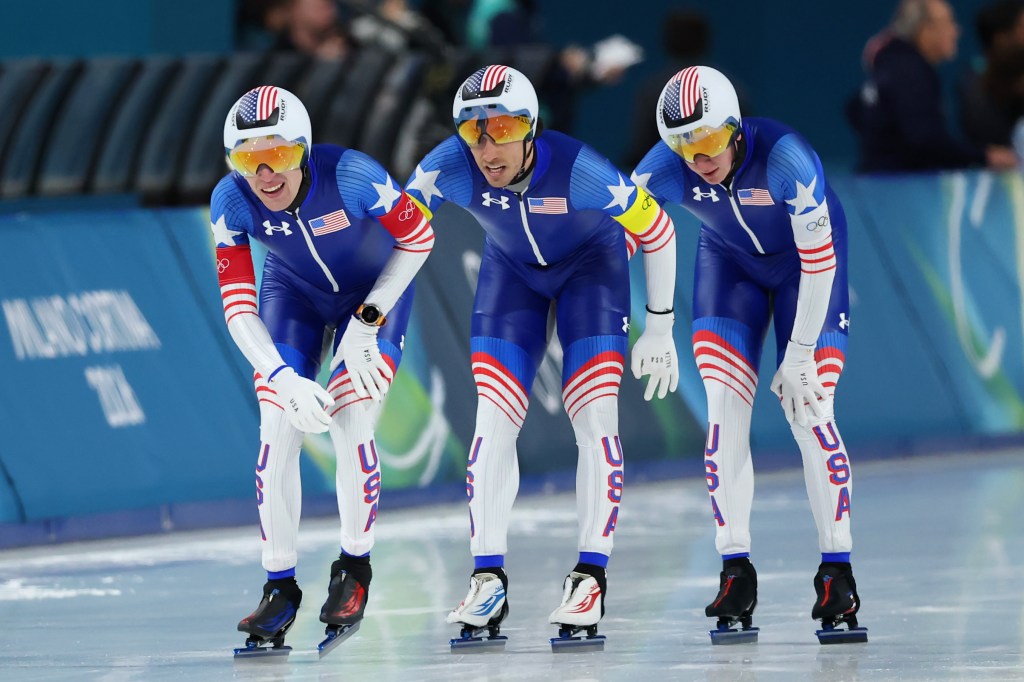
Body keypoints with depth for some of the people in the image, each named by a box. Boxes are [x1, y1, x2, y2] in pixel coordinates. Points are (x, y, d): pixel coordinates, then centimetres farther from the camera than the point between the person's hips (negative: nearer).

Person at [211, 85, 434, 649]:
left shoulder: (352, 175, -37)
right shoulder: (231, 202, -28)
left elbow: (418, 239, -20)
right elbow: (237, 307, -23)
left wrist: (367, 322, -22)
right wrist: (286, 381, -35)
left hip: (377, 288, -3)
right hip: (294, 293, 3)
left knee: (350, 426, -16)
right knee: (278, 434, -10)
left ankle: (355, 570, 7)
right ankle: (280, 588, 2)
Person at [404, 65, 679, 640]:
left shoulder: (579, 171, -37)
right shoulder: (448, 169, -31)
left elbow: (657, 231, -21)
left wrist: (660, 329, -14)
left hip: (591, 263, -2)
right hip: (512, 268, 3)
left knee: (594, 415, -13)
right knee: (494, 419, -7)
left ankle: (591, 576, -8)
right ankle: (489, 580, -5)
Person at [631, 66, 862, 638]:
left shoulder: (785, 157, -36)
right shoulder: (663, 171, -25)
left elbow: (819, 260, -29)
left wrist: (801, 355, -25)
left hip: (803, 261, -3)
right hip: (731, 262, 4)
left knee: (809, 411, -13)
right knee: (725, 411, -9)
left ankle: (838, 574, -5)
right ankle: (736, 574, -4)